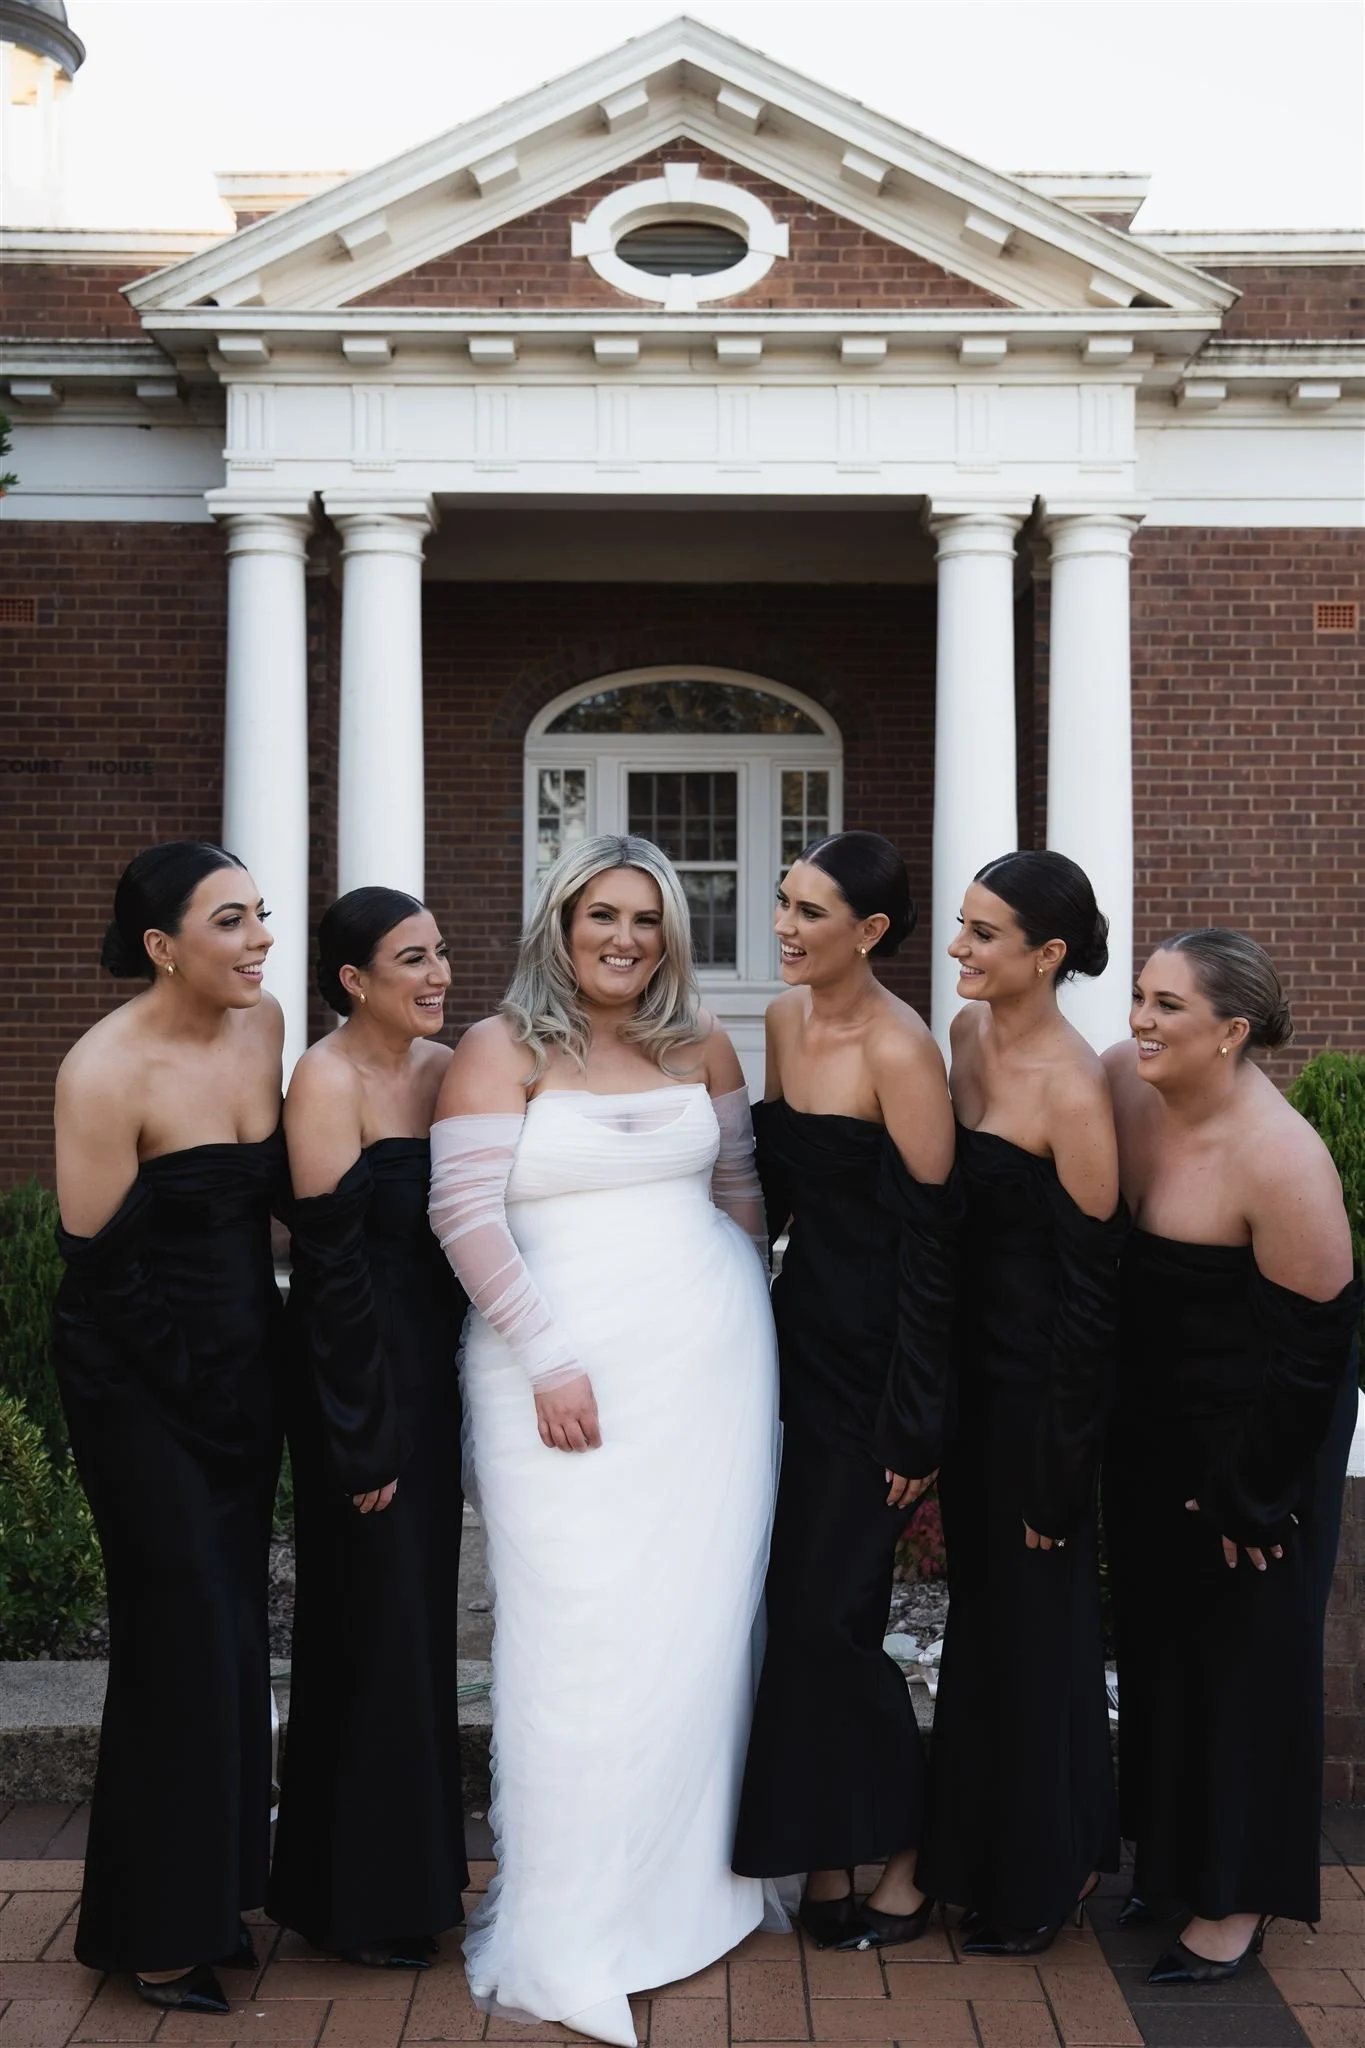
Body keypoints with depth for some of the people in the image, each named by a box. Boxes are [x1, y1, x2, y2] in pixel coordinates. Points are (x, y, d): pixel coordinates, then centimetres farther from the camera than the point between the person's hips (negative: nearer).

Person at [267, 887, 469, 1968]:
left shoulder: (446, 1067, 6)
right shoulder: (329, 1080, -15)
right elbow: (331, 1265, -17)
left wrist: (463, 1383, 10)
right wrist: (365, 1435, -16)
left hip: (435, 1369, 7)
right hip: (361, 1384, -7)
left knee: (422, 1615, 16)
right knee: (373, 1624, 4)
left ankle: (413, 1868, 33)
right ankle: (363, 1899, 21)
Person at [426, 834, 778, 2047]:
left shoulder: (701, 1046, 10)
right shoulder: (503, 1049, -3)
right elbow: (464, 1213, -11)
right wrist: (550, 1359, -15)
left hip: (707, 1365, 4)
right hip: (566, 1375, -4)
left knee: (698, 1619, 8)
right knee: (580, 1634, -4)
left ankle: (686, 1888, 26)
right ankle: (566, 1937, 9)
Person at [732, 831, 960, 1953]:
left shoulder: (899, 1051, -18)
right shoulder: (786, 1017, 5)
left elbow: (932, 1243, -18)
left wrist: (916, 1426, -16)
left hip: (880, 1354, -8)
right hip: (804, 1328, 8)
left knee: (831, 1615, -2)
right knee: (796, 1600, 10)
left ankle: (903, 1862, 18)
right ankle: (825, 1856, 24)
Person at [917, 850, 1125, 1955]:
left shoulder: (1073, 1090, -22)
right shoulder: (967, 1032, 2)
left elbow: (1093, 1289, -18)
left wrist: (1059, 1468, -14)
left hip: (1037, 1380, -8)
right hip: (971, 1360, 8)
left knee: (1030, 1616, 7)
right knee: (979, 1601, 20)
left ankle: (1043, 1875, 28)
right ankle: (977, 1848, 38)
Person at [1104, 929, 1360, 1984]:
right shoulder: (1121, 1082, -10)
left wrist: (1247, 1494, -12)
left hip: (1257, 1432, -6)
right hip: (1149, 1418, 7)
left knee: (1244, 1653, 8)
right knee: (1153, 1634, 18)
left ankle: (1235, 1903, 25)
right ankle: (1168, 1851, 39)